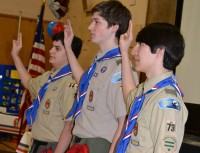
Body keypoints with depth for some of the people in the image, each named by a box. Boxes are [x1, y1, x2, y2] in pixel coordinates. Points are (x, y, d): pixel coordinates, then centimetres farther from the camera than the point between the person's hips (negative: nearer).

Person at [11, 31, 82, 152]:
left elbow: (69, 125, -22)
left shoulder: (70, 83, -21)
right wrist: (15, 55, 28)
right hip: (38, 143, 8)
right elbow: (29, 83, 28)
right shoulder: (47, 77, 6)